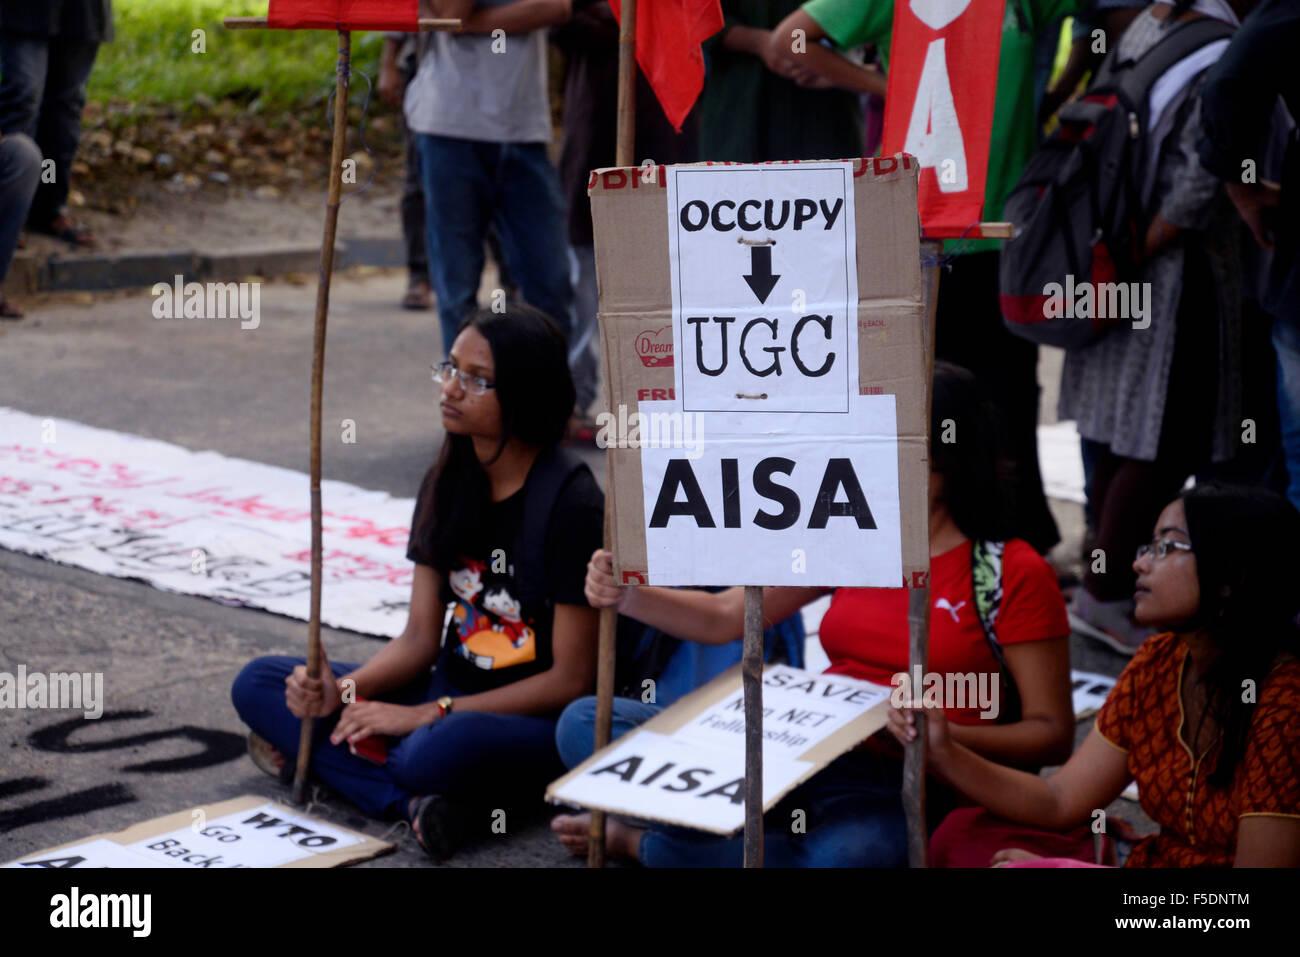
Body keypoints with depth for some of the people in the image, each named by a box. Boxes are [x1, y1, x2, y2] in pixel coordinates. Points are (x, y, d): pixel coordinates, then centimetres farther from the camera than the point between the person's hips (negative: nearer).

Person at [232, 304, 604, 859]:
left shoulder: (570, 502, -16)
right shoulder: (446, 485, 6)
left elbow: (570, 679, -16)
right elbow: (421, 638, 7)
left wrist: (428, 714, -18)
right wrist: (344, 691, -13)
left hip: (538, 724, -9)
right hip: (451, 693, 9)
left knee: (441, 752, -42)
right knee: (258, 684, -4)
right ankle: (418, 802, -21)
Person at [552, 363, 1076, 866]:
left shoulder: (1014, 573, -4)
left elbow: (1052, 735, -4)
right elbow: (723, 618, 10)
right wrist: (626, 595, -9)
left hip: (899, 789, -3)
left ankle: (638, 841, -13)